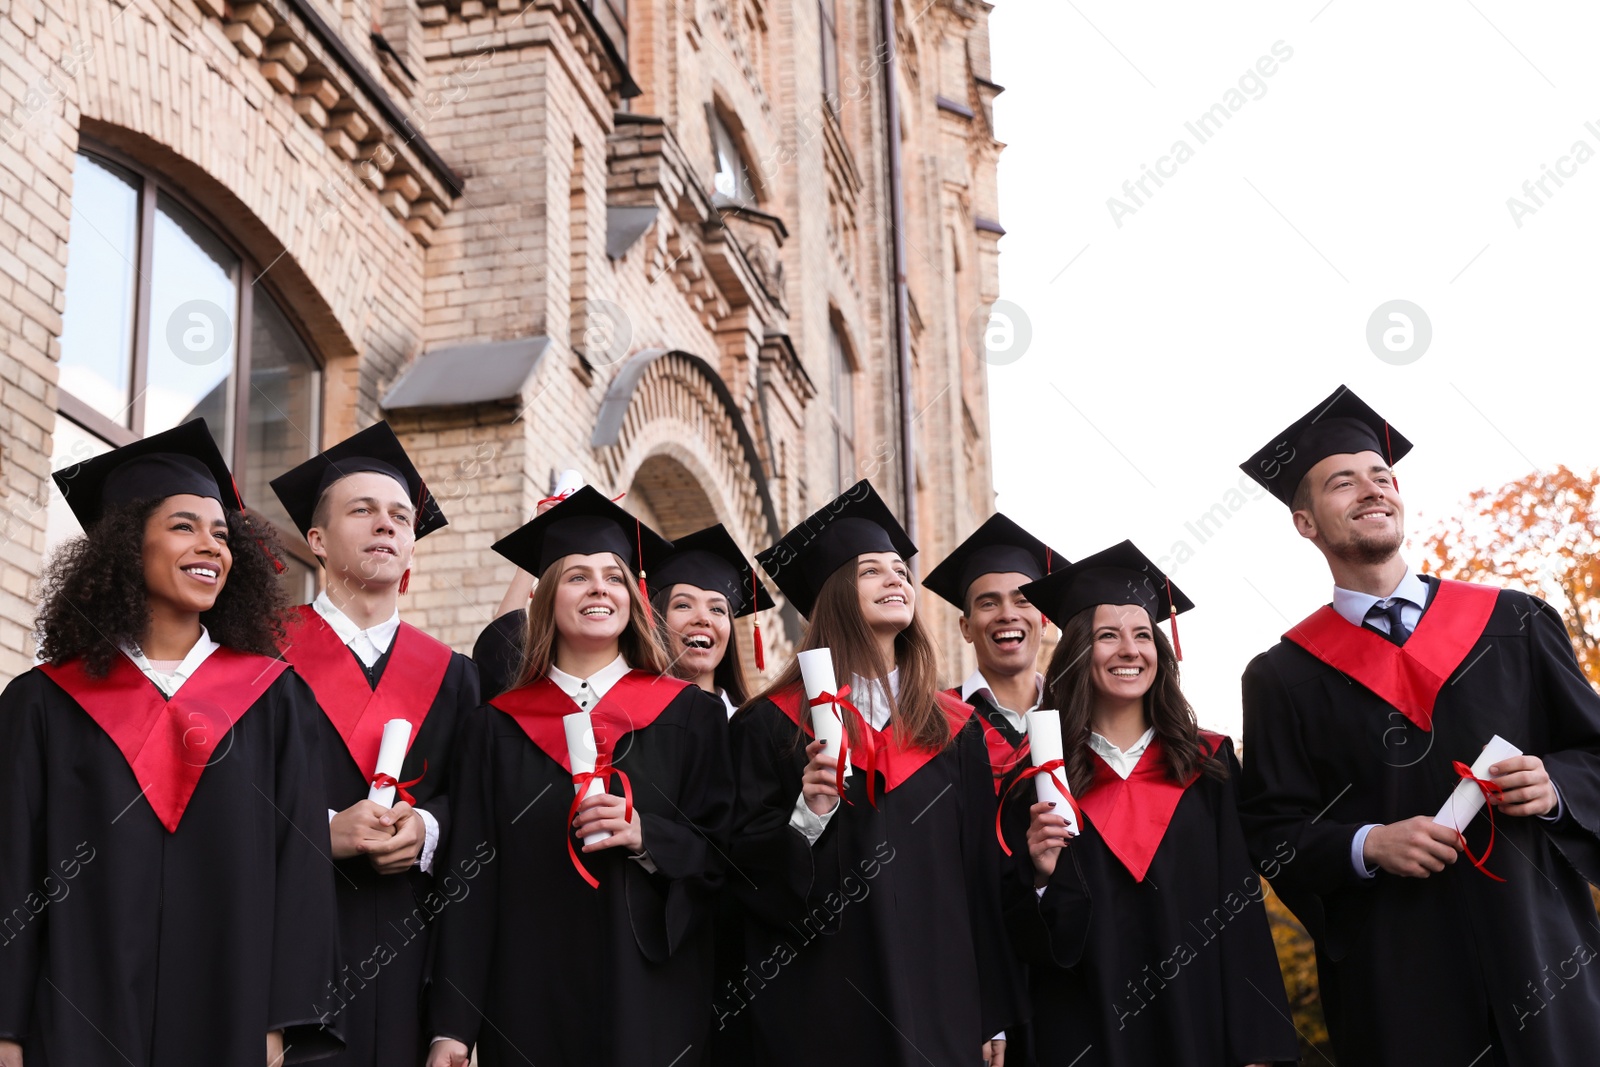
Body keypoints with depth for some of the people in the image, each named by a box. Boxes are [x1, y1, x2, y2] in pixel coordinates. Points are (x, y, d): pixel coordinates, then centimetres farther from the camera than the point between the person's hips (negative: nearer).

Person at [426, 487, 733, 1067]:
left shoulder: (689, 716, 5)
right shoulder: (497, 728, 7)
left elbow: (725, 858, 2)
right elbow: (470, 879, 2)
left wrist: (645, 836, -17)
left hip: (647, 1000, 0)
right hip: (531, 1003, 1)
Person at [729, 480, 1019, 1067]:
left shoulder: (954, 728, 9)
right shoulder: (774, 724, -1)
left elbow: (981, 872, 7)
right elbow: (743, 862, -4)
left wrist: (993, 1016, 7)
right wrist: (807, 815, -22)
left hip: (936, 997, 3)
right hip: (821, 1004, -3)